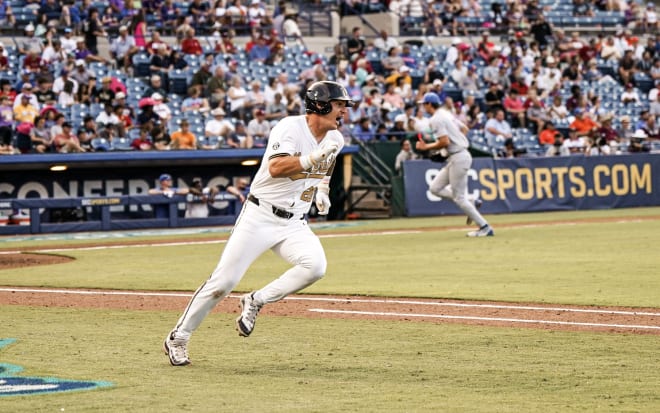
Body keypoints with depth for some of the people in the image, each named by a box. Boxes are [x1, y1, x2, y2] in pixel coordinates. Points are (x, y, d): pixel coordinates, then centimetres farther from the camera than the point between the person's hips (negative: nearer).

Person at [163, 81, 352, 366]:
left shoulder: (335, 139, 6)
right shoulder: (290, 128, -16)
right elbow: (276, 168, -31)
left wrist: (323, 190, 11)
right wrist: (313, 158, -39)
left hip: (294, 224, 6)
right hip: (260, 216, -6)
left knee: (315, 265, -24)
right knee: (224, 281, -9)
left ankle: (256, 302, -5)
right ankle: (178, 338, 8)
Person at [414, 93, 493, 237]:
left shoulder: (436, 119, -14)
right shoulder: (446, 114, 16)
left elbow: (444, 142, -22)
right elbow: (464, 129, 23)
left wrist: (426, 147, -10)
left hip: (458, 158, -10)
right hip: (456, 157, 10)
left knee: (458, 197, -6)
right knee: (435, 188, 12)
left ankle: (485, 228, -4)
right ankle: (470, 204, 10)